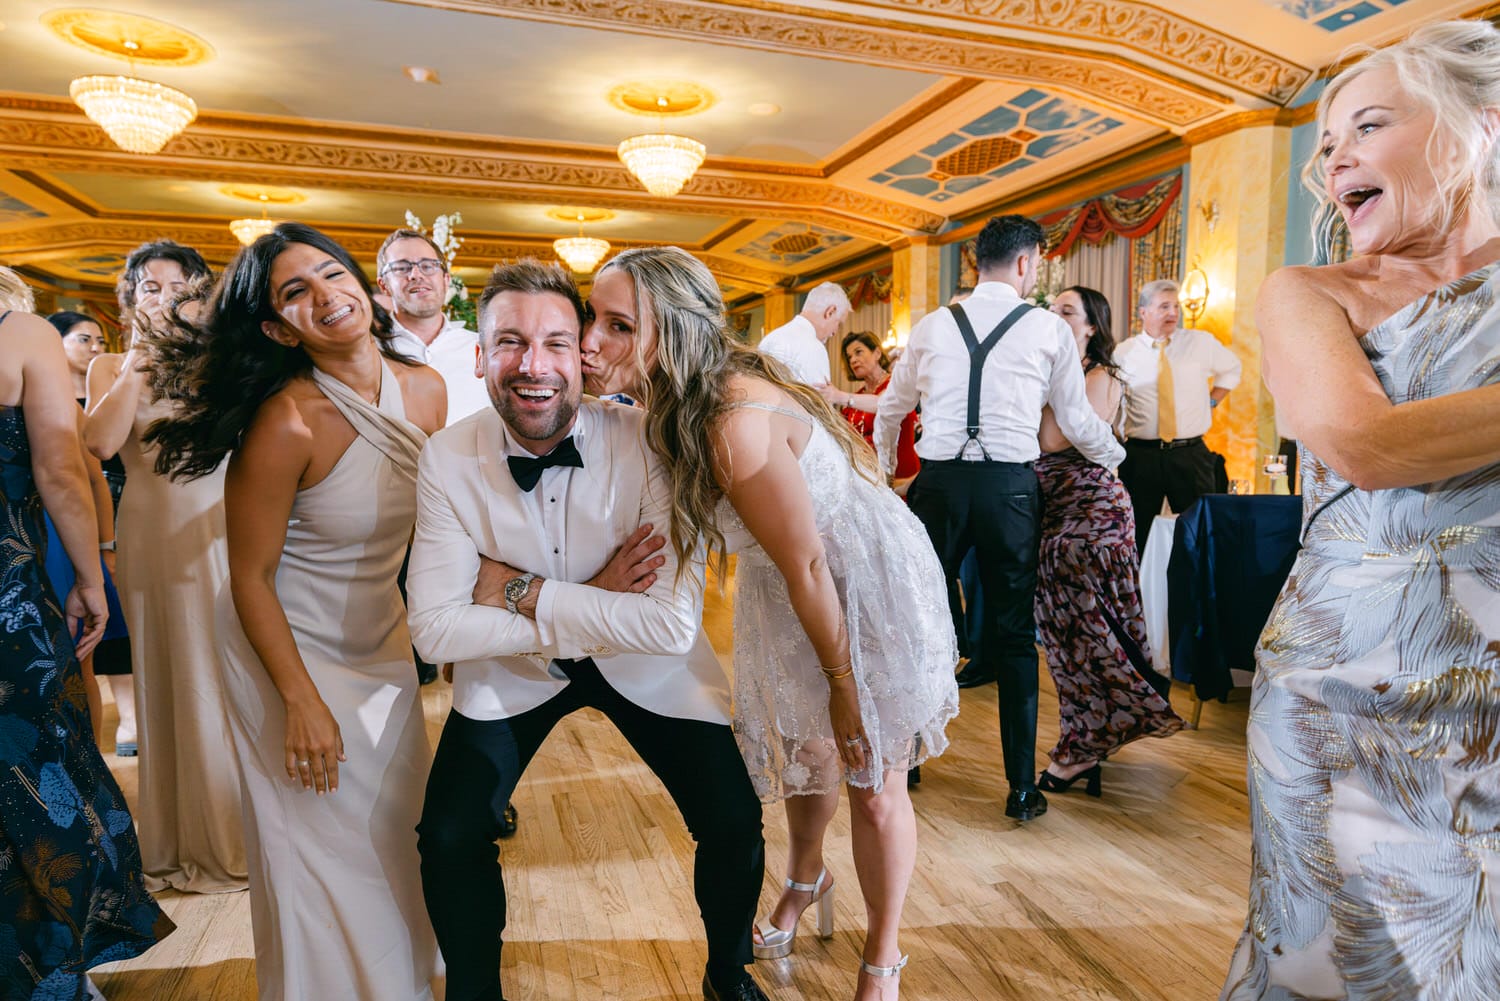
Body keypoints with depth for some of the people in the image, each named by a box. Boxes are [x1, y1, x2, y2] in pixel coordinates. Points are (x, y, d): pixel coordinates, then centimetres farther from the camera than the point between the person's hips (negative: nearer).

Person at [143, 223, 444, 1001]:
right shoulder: (288, 421, -25)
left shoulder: (427, 390, -8)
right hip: (287, 648, -5)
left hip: (382, 639, 6)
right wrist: (302, 702, -16)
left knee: (398, 823, 17)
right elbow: (250, 577, -17)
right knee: (321, 845, 9)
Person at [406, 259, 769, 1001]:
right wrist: (593, 606, -27)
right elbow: (435, 629, -20)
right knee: (448, 836, -12)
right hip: (510, 668, 2)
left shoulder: (647, 444, -24)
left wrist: (522, 592, -26)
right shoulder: (447, 459, -17)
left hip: (644, 665, -1)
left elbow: (673, 624, -31)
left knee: (733, 824, -8)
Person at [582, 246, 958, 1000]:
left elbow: (806, 565, -27)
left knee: (873, 786, 7)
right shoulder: (676, 406, -9)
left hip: (870, 588, -7)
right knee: (803, 754, 24)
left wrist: (844, 683, -16)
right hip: (789, 594, 8)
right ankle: (806, 880, 53)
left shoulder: (735, 424, -35)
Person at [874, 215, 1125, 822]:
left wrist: (880, 474, 36)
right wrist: (1115, 456, 31)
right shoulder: (1049, 330, 5)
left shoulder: (932, 327, 10)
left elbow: (891, 408, 20)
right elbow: (1077, 421, 11)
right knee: (1014, 635, 8)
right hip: (1009, 485, -1)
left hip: (939, 482, 1)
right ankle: (1022, 788, 14)